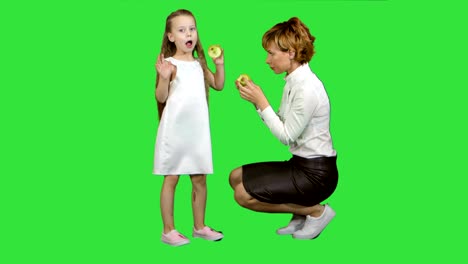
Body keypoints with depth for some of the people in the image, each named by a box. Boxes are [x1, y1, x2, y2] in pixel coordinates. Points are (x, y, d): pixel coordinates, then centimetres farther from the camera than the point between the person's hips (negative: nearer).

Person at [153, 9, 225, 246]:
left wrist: (219, 65, 5)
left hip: (198, 130, 6)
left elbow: (218, 86, 20)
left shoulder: (199, 64, 9)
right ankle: (168, 230, 12)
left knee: (200, 180, 11)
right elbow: (161, 97, -13)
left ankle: (199, 226, 23)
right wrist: (164, 78, -29)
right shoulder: (170, 64, -9)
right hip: (175, 130, -6)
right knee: (171, 179, 3)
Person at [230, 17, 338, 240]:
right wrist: (255, 97, -1)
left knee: (243, 194, -13)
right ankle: (301, 213, 10)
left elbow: (286, 135, -18)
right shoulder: (292, 81, 7)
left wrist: (261, 101, -16)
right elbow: (281, 124, 7)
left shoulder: (307, 88, -22)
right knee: (236, 177, 10)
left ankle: (316, 211, -1)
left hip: (316, 173, -10)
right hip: (300, 163, 10)